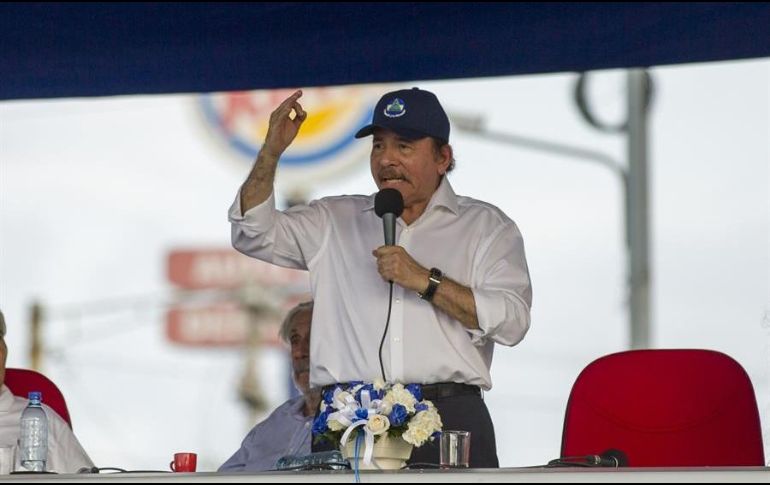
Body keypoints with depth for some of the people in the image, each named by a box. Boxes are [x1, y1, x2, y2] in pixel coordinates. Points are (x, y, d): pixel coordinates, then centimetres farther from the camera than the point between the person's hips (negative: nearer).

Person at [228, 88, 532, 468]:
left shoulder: (486, 226, 12)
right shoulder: (334, 222, 21)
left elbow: (512, 321, 0)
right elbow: (253, 235, 14)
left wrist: (425, 281, -7)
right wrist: (271, 152, 3)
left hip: (448, 419, -1)